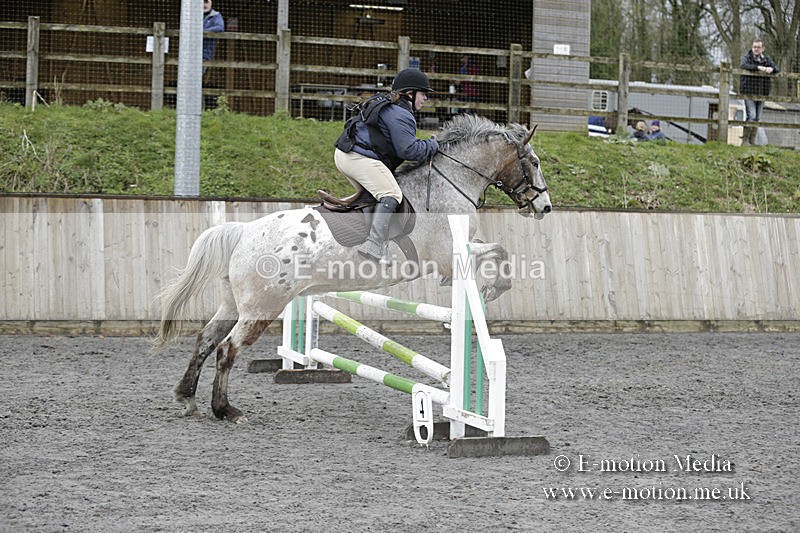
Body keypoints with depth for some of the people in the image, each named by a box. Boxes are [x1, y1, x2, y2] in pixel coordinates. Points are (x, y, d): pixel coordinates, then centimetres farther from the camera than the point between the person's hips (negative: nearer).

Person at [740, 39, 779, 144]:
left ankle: (752, 140, 17)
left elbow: (777, 69, 3)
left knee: (757, 118, 8)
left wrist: (771, 69, -21)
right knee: (751, 116, -16)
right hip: (749, 92, -5)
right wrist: (758, 67, -33)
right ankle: (744, 139, -7)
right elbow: (743, 66, -24)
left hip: (761, 93, 5)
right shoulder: (747, 57, -3)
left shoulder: (766, 59, 10)